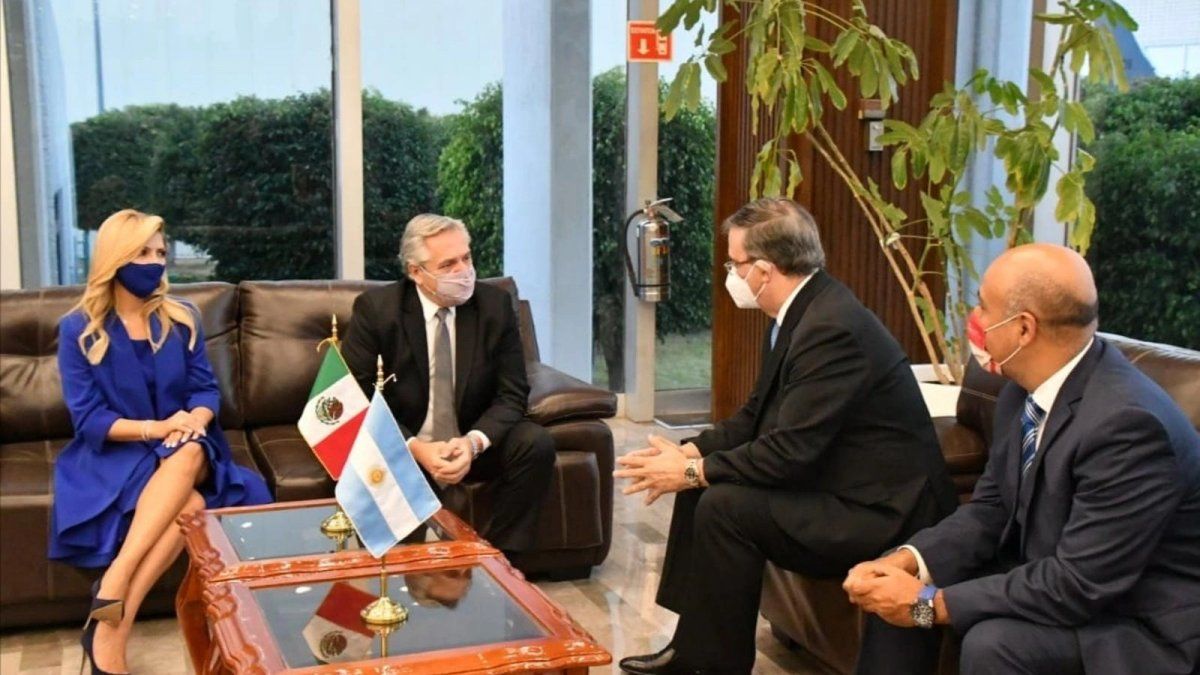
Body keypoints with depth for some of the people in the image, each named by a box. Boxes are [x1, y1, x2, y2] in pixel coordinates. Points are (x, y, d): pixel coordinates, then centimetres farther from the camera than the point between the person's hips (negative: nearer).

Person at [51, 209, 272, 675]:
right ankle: (114, 625, -32)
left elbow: (206, 389, 4)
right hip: (114, 455, -3)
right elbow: (87, 418, -8)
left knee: (188, 456, -37)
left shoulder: (183, 318, 8)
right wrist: (155, 428, -22)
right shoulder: (79, 330, -2)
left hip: (184, 450, 3)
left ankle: (114, 580, -42)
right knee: (188, 505, -34)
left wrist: (192, 421, -19)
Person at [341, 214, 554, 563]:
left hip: (473, 444, 2)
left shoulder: (496, 304, -6)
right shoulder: (375, 308, -11)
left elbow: (512, 394, -5)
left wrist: (474, 442, -26)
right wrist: (415, 449, -26)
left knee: (536, 443, -24)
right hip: (402, 447, -2)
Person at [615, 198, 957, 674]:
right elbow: (756, 416, 10)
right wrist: (690, 453, -5)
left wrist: (691, 470, -18)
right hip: (833, 482, 10)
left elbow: (791, 451, -28)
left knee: (725, 506, -22)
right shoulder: (801, 311, 6)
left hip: (878, 510, -10)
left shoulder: (832, 327, -24)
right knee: (700, 487, 6)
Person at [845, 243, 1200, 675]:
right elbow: (991, 510, 6)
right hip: (1060, 581, 8)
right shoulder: (1026, 392, -2)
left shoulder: (1127, 421, -30)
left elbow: (1080, 587, -30)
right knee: (895, 595, 0)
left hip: (1144, 625, -8)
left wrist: (930, 603, -24)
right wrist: (905, 561, -12)